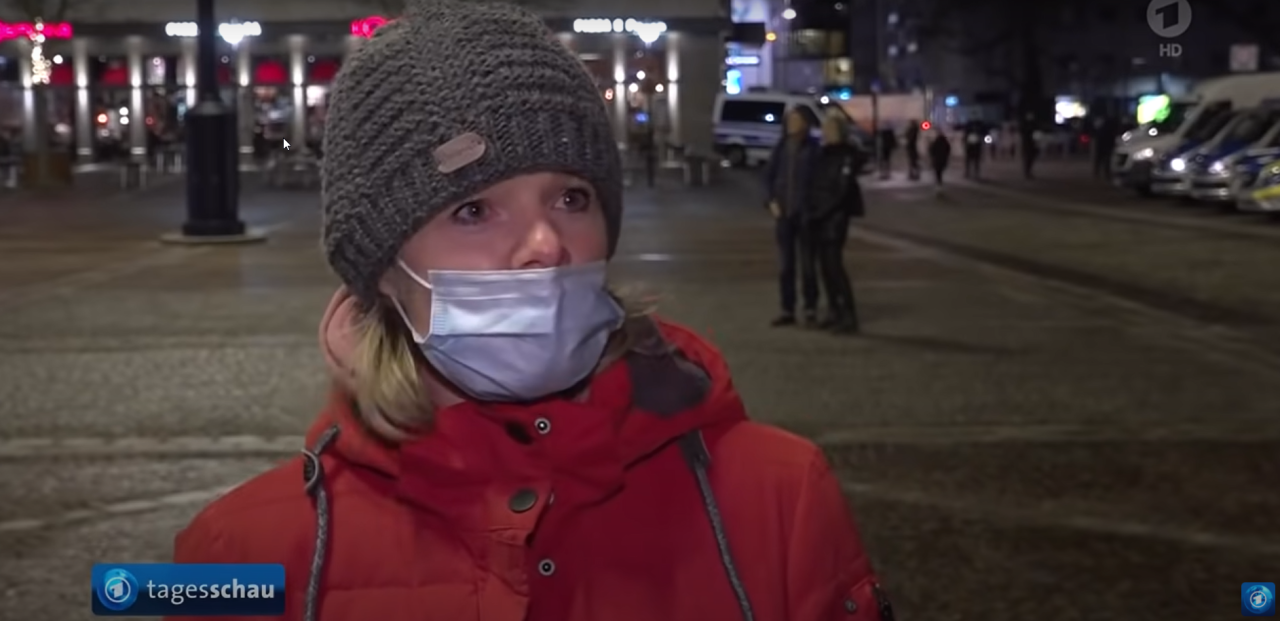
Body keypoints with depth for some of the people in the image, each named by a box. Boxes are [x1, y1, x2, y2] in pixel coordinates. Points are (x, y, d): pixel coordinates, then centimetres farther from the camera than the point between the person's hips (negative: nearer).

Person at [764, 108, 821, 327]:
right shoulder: (781, 147, 5)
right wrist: (772, 201, 2)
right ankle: (788, 310, 16)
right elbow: (769, 175, 12)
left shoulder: (813, 149, -7)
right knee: (785, 265, 8)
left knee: (807, 264, 3)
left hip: (805, 213, -4)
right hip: (783, 212, 4)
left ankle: (810, 310, 13)